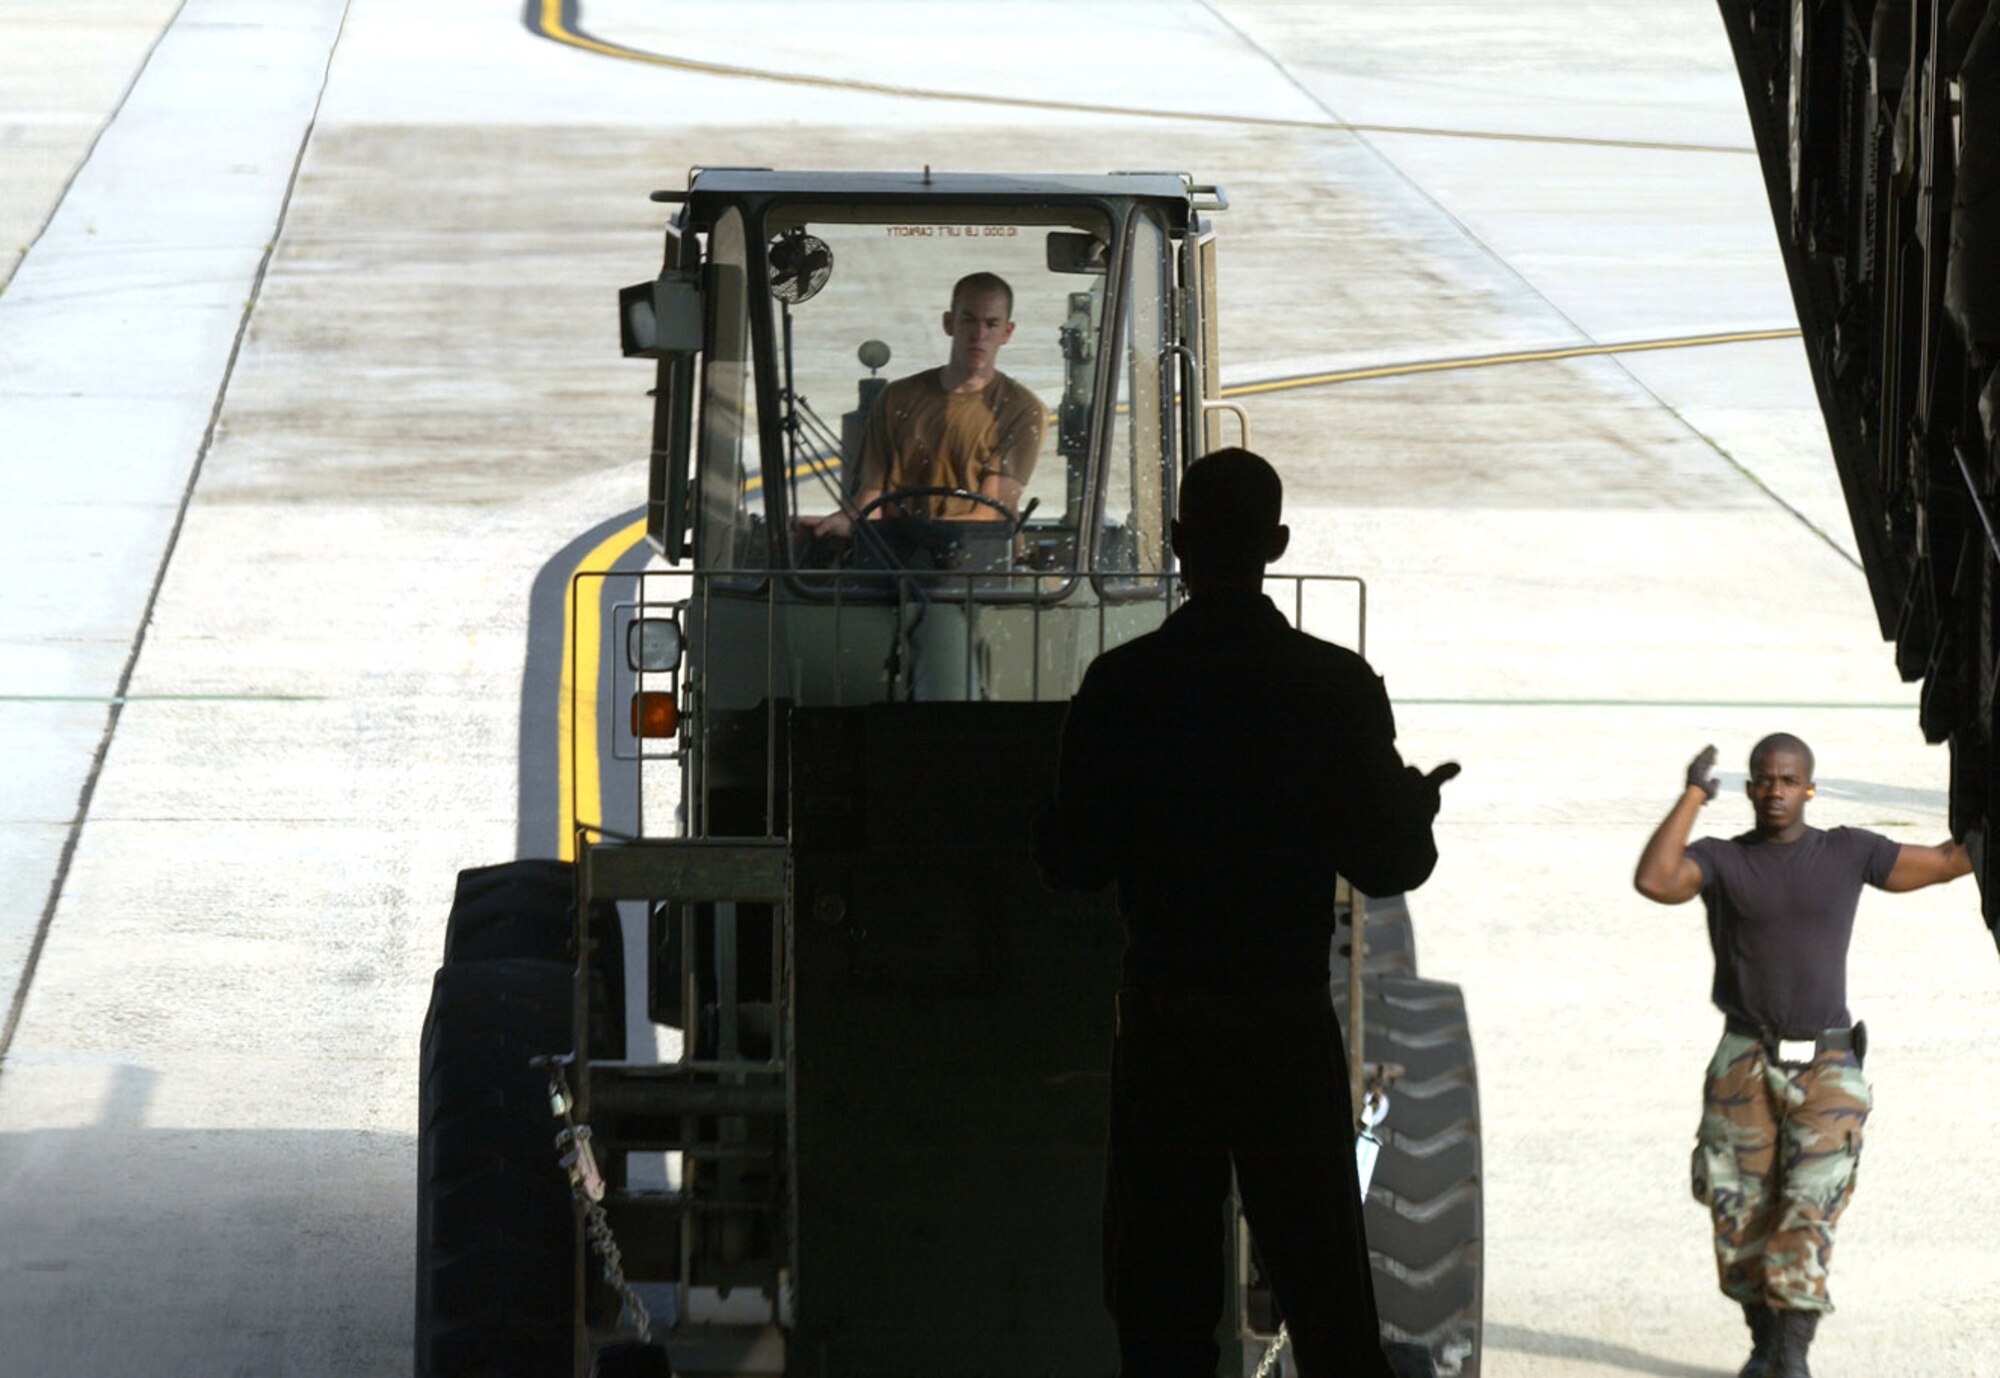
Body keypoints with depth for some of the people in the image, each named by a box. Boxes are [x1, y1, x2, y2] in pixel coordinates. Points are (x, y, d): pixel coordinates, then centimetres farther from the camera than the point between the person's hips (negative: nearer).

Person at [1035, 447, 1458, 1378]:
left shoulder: (1121, 686, -7)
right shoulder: (1338, 687, -7)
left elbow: (1071, 863, -4)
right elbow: (1385, 866, -4)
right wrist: (1417, 806, 17)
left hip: (1164, 1031, 0)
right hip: (1292, 1036, 0)